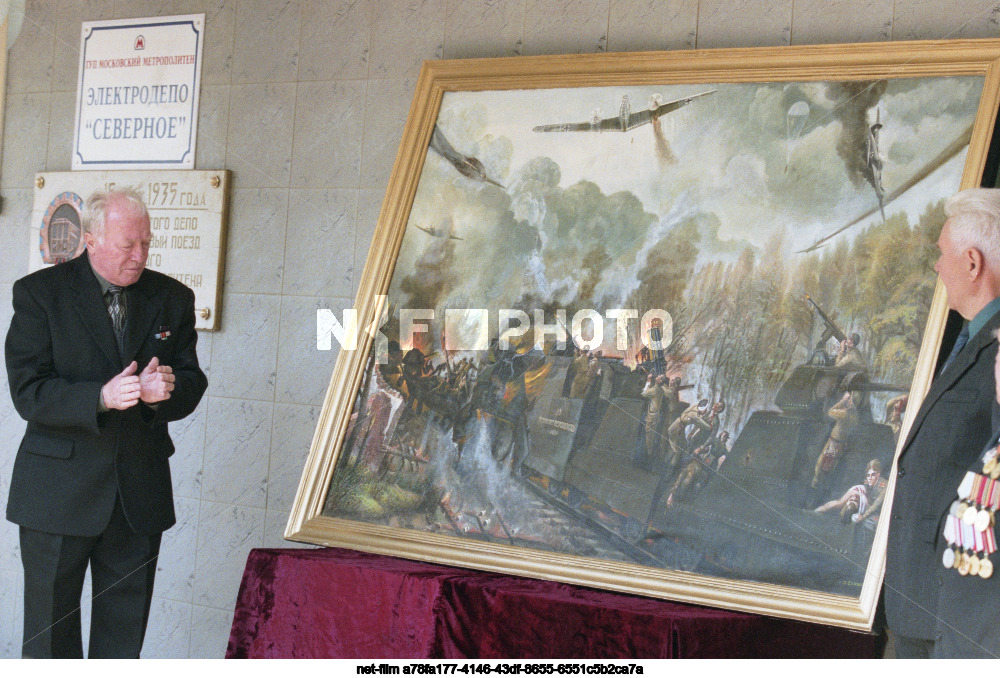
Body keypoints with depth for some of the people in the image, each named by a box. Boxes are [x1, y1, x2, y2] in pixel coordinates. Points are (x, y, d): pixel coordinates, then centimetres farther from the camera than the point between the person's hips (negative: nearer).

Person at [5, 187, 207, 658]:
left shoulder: (173, 298, 7)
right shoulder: (39, 292, -4)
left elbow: (191, 384, 9)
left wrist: (166, 389, -15)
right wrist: (101, 397, -26)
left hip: (141, 491, 3)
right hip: (60, 491, -3)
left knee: (124, 635, 9)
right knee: (50, 632, 5)